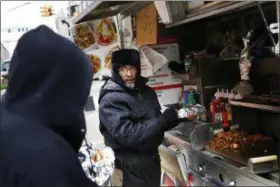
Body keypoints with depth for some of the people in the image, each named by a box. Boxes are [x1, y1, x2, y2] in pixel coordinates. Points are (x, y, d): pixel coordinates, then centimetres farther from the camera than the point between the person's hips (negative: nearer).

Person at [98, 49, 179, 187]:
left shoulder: (146, 91, 6)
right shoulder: (111, 99, -19)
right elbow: (127, 135, -27)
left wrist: (169, 119, -7)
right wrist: (163, 121, -24)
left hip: (152, 158, 8)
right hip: (131, 167, -7)